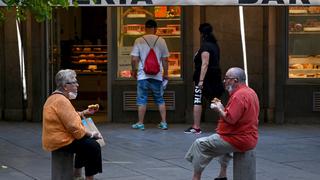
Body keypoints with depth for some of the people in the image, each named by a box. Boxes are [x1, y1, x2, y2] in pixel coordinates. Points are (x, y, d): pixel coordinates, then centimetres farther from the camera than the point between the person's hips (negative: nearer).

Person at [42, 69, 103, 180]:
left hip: (54, 139, 11)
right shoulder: (62, 101, -21)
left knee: (87, 142, 28)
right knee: (93, 146, -16)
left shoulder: (55, 98, 14)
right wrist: (91, 134, -13)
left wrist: (83, 113, 13)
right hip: (61, 142, -11)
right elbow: (73, 126, -25)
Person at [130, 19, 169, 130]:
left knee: (142, 99, 6)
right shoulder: (161, 41, -1)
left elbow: (134, 59, -7)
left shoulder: (139, 41, -5)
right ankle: (164, 122, 12)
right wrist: (165, 73, 15)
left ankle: (140, 123, 9)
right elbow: (165, 59, 4)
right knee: (160, 99, 13)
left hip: (143, 75, -2)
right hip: (157, 75, 2)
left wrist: (134, 70, 10)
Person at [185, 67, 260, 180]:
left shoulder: (239, 96, -20)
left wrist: (219, 109, -9)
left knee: (200, 144, -4)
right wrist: (222, 108, 9)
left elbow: (230, 119, -26)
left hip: (238, 140, -10)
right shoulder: (251, 92, 12)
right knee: (223, 140, 40)